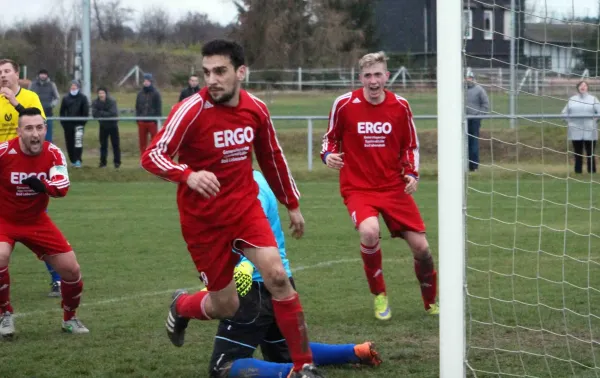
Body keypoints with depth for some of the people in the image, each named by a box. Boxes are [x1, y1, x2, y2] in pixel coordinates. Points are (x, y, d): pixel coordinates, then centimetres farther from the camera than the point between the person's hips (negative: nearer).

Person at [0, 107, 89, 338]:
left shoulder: (53, 154, -15)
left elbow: (62, 187, -30)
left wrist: (44, 186, -49)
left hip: (36, 221, 3)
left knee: (71, 269, 0)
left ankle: (69, 318, 27)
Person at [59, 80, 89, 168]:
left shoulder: (83, 98, 0)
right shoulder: (66, 98, 6)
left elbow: (86, 111, 1)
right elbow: (62, 111, 11)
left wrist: (83, 122, -6)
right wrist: (63, 122, 3)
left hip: (79, 123, -3)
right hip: (68, 124, 3)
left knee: (78, 141, -17)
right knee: (69, 143, 7)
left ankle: (78, 160, -15)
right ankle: (73, 160, 17)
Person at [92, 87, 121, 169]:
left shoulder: (112, 101, -18)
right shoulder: (96, 102, -9)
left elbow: (113, 113, -27)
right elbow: (94, 114, -17)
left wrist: (101, 113, -21)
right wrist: (106, 114, -27)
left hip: (113, 125, -3)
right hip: (103, 126, 3)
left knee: (115, 144, 0)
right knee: (103, 145, 6)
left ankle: (117, 162, 7)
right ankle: (103, 162, 13)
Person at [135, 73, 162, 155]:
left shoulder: (156, 93, -1)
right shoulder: (140, 94, 9)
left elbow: (159, 108, -4)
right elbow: (137, 107, 13)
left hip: (152, 122, -4)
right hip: (142, 122, 4)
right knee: (142, 143, 6)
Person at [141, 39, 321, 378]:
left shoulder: (256, 109, -4)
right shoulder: (192, 110, -20)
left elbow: (272, 157, 12)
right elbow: (152, 156, -26)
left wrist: (292, 204, 19)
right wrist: (189, 175, -44)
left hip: (245, 207, 3)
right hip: (203, 219, -3)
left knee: (278, 277, -16)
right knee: (226, 306, 3)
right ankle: (181, 308, 39)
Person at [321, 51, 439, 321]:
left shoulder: (400, 106, -1)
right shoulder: (344, 104, -7)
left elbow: (410, 146, 11)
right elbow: (330, 137, 8)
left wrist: (412, 174, -6)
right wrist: (329, 154, -14)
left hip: (394, 187, 3)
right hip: (358, 188, -3)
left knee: (420, 246, -2)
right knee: (369, 232, -32)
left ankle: (432, 302, 26)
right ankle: (379, 296, -8)